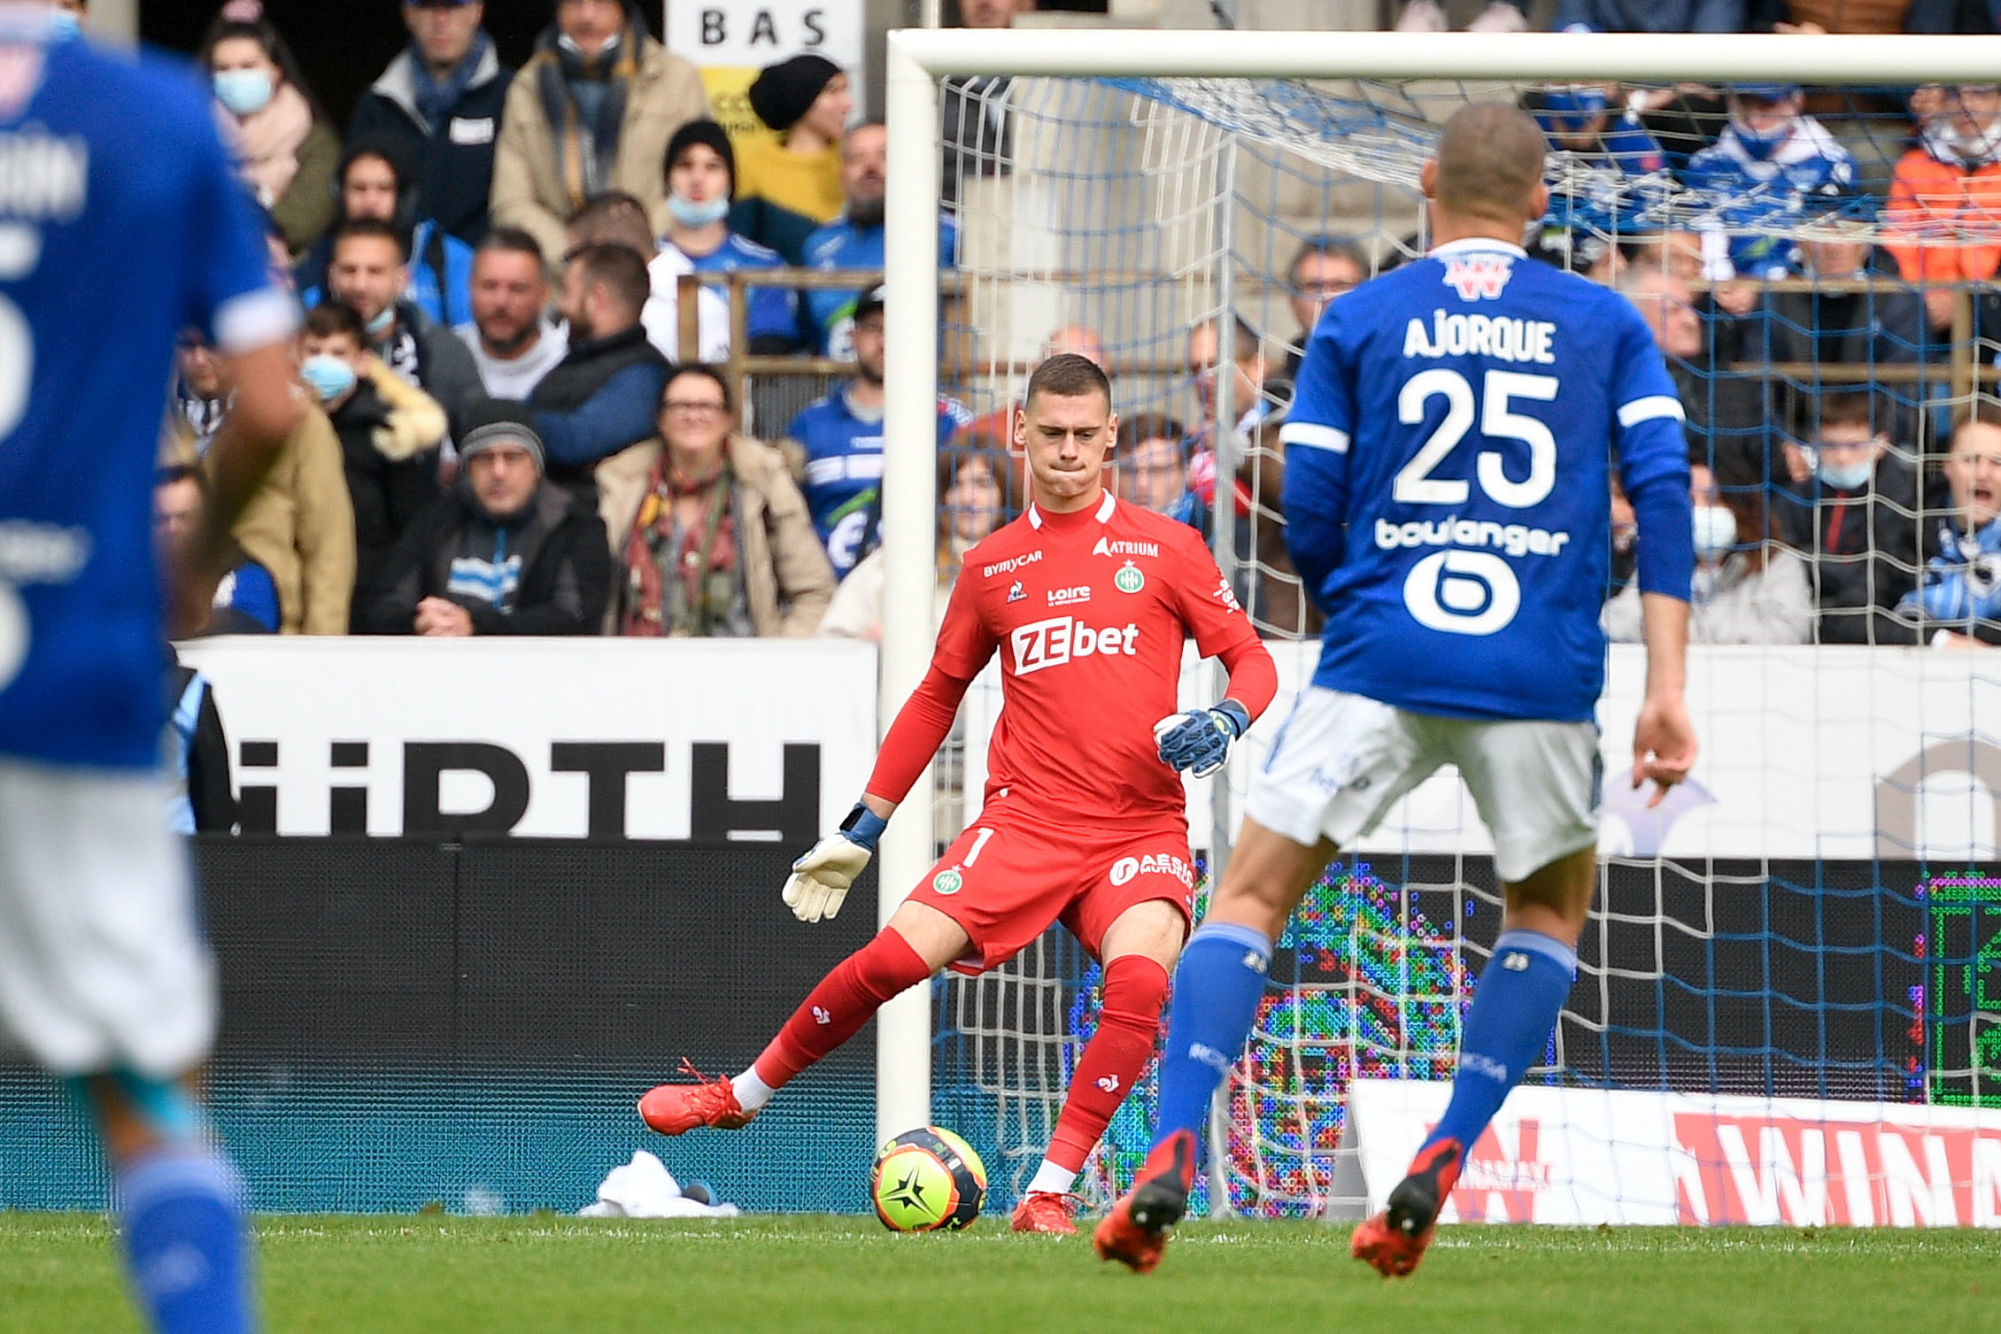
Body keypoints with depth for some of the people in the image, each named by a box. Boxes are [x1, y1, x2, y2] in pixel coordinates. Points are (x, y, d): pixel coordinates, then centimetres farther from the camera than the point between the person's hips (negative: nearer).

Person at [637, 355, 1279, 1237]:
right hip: (1026, 817, 2)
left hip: (1142, 826, -2)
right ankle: (743, 1093, 8)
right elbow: (938, 695, 22)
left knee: (1140, 976, -30)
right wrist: (861, 830, 20)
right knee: (898, 955, -15)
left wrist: (1226, 721, -15)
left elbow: (1249, 660, 9)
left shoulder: (1164, 549, 6)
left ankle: (1050, 1193, -22)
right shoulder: (992, 568, 12)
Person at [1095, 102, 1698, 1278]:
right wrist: (1668, 684, -5)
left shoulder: (1358, 322, 8)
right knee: (1551, 913, 23)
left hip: (1379, 663, -1)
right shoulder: (1605, 325, 10)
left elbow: (1309, 521, 6)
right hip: (1544, 677, 1)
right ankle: (1437, 1177, 7)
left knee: (1249, 902, 7)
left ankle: (1173, 1159, -14)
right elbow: (1664, 486, -2)